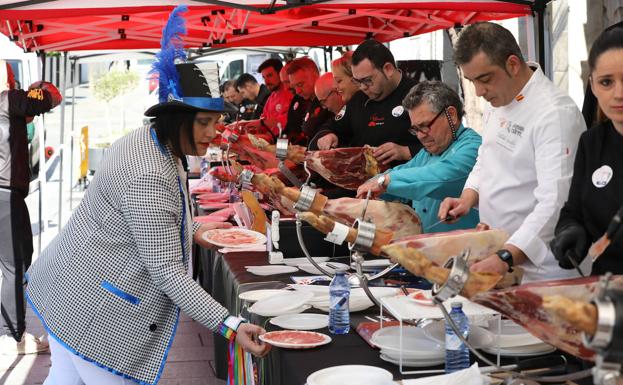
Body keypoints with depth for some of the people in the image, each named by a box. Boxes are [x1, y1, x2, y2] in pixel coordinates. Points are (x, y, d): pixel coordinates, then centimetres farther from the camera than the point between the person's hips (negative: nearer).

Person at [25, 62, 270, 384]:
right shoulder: (150, 178, -28)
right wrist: (230, 327, -31)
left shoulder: (147, 140, 3)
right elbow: (167, 271, -28)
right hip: (91, 306, -10)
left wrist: (194, 230, 12)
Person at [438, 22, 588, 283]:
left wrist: (506, 258, -36)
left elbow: (554, 204, -28)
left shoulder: (556, 114, -21)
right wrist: (468, 199, -1)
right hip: (496, 255, 8)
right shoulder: (497, 99, 7)